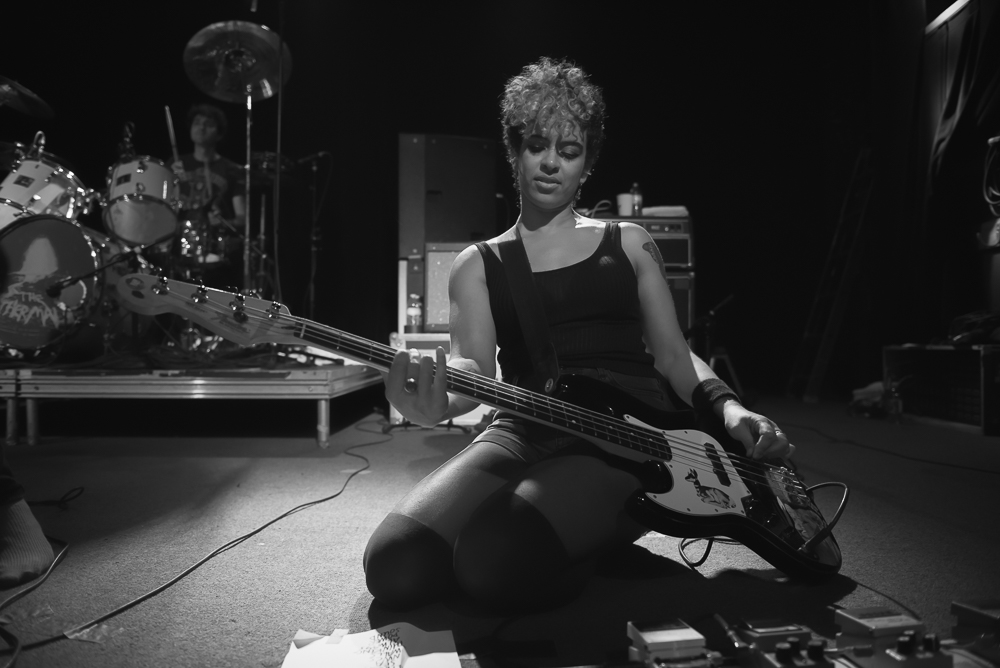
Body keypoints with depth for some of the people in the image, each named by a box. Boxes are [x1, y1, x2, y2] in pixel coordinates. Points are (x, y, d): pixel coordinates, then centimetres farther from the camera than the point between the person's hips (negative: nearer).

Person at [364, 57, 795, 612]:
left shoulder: (628, 244, 18)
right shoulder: (478, 264, 16)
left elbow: (674, 356, 16)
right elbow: (473, 367, -1)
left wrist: (727, 408, -5)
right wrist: (436, 402, -27)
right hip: (524, 432, 2)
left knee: (497, 558, -32)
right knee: (395, 565, -23)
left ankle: (585, 552, 4)